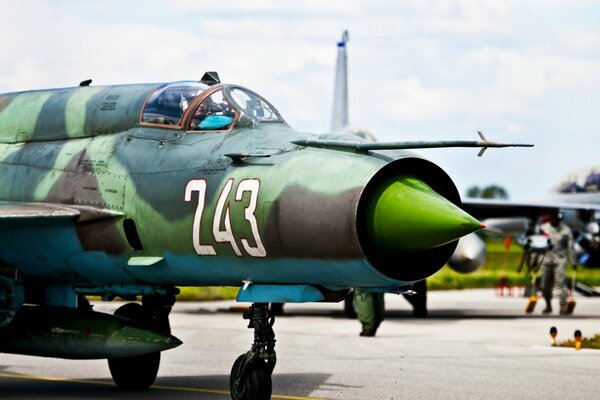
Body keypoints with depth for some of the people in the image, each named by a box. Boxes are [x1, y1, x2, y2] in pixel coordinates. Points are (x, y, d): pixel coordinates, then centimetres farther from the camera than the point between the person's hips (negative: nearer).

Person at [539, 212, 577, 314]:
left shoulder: (565, 230, -2)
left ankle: (563, 306, -9)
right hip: (546, 259, 3)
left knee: (560, 282, -11)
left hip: (560, 260, -3)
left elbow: (570, 247, 3)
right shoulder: (543, 228, 6)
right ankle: (548, 305, 20)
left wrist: (573, 262, 4)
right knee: (545, 284, 5)